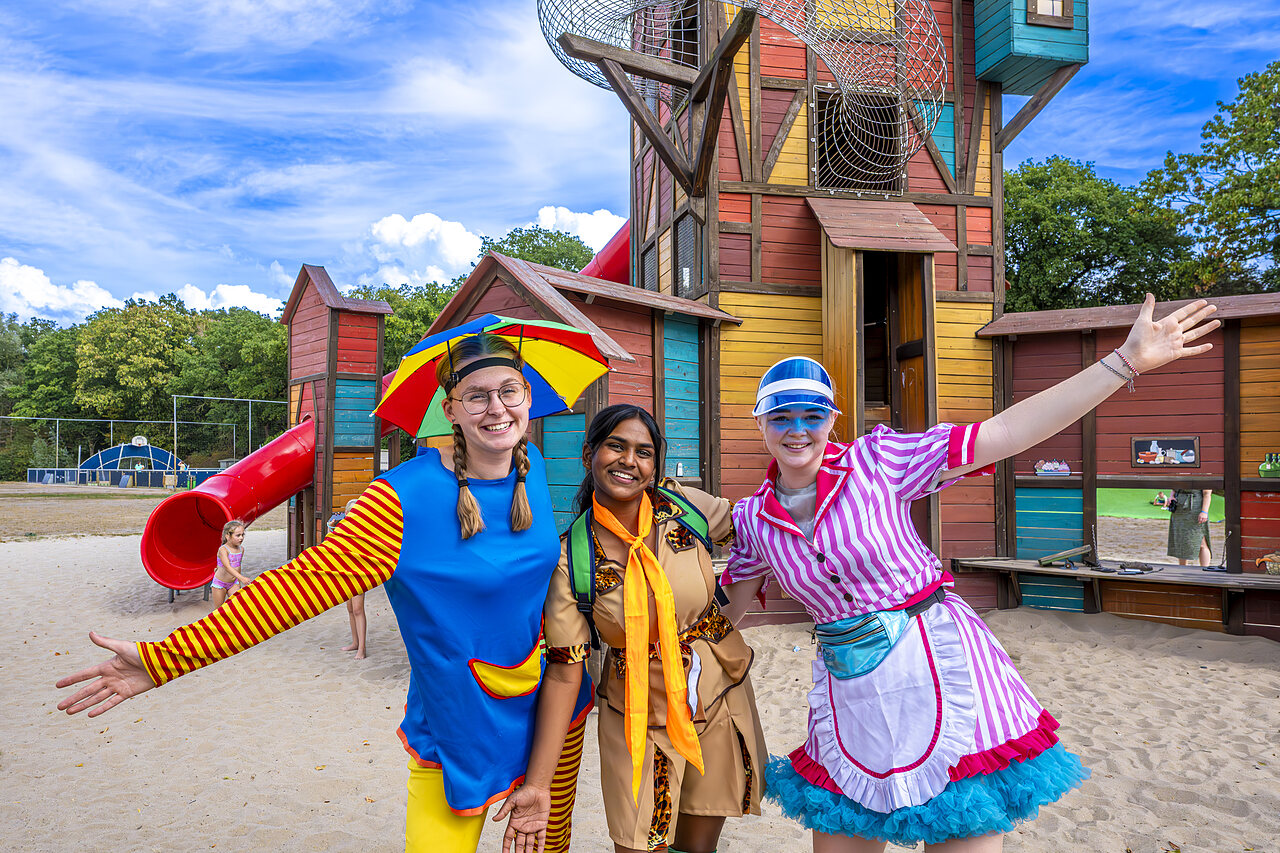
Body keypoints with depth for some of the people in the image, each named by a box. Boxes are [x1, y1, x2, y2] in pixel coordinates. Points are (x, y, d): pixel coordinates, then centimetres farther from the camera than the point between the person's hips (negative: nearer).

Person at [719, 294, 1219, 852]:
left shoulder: (876, 461, -11)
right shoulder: (753, 518, 0)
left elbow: (1004, 433, -16)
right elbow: (730, 601, 17)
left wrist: (1126, 361, -20)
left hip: (940, 665, -3)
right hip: (847, 691, 3)